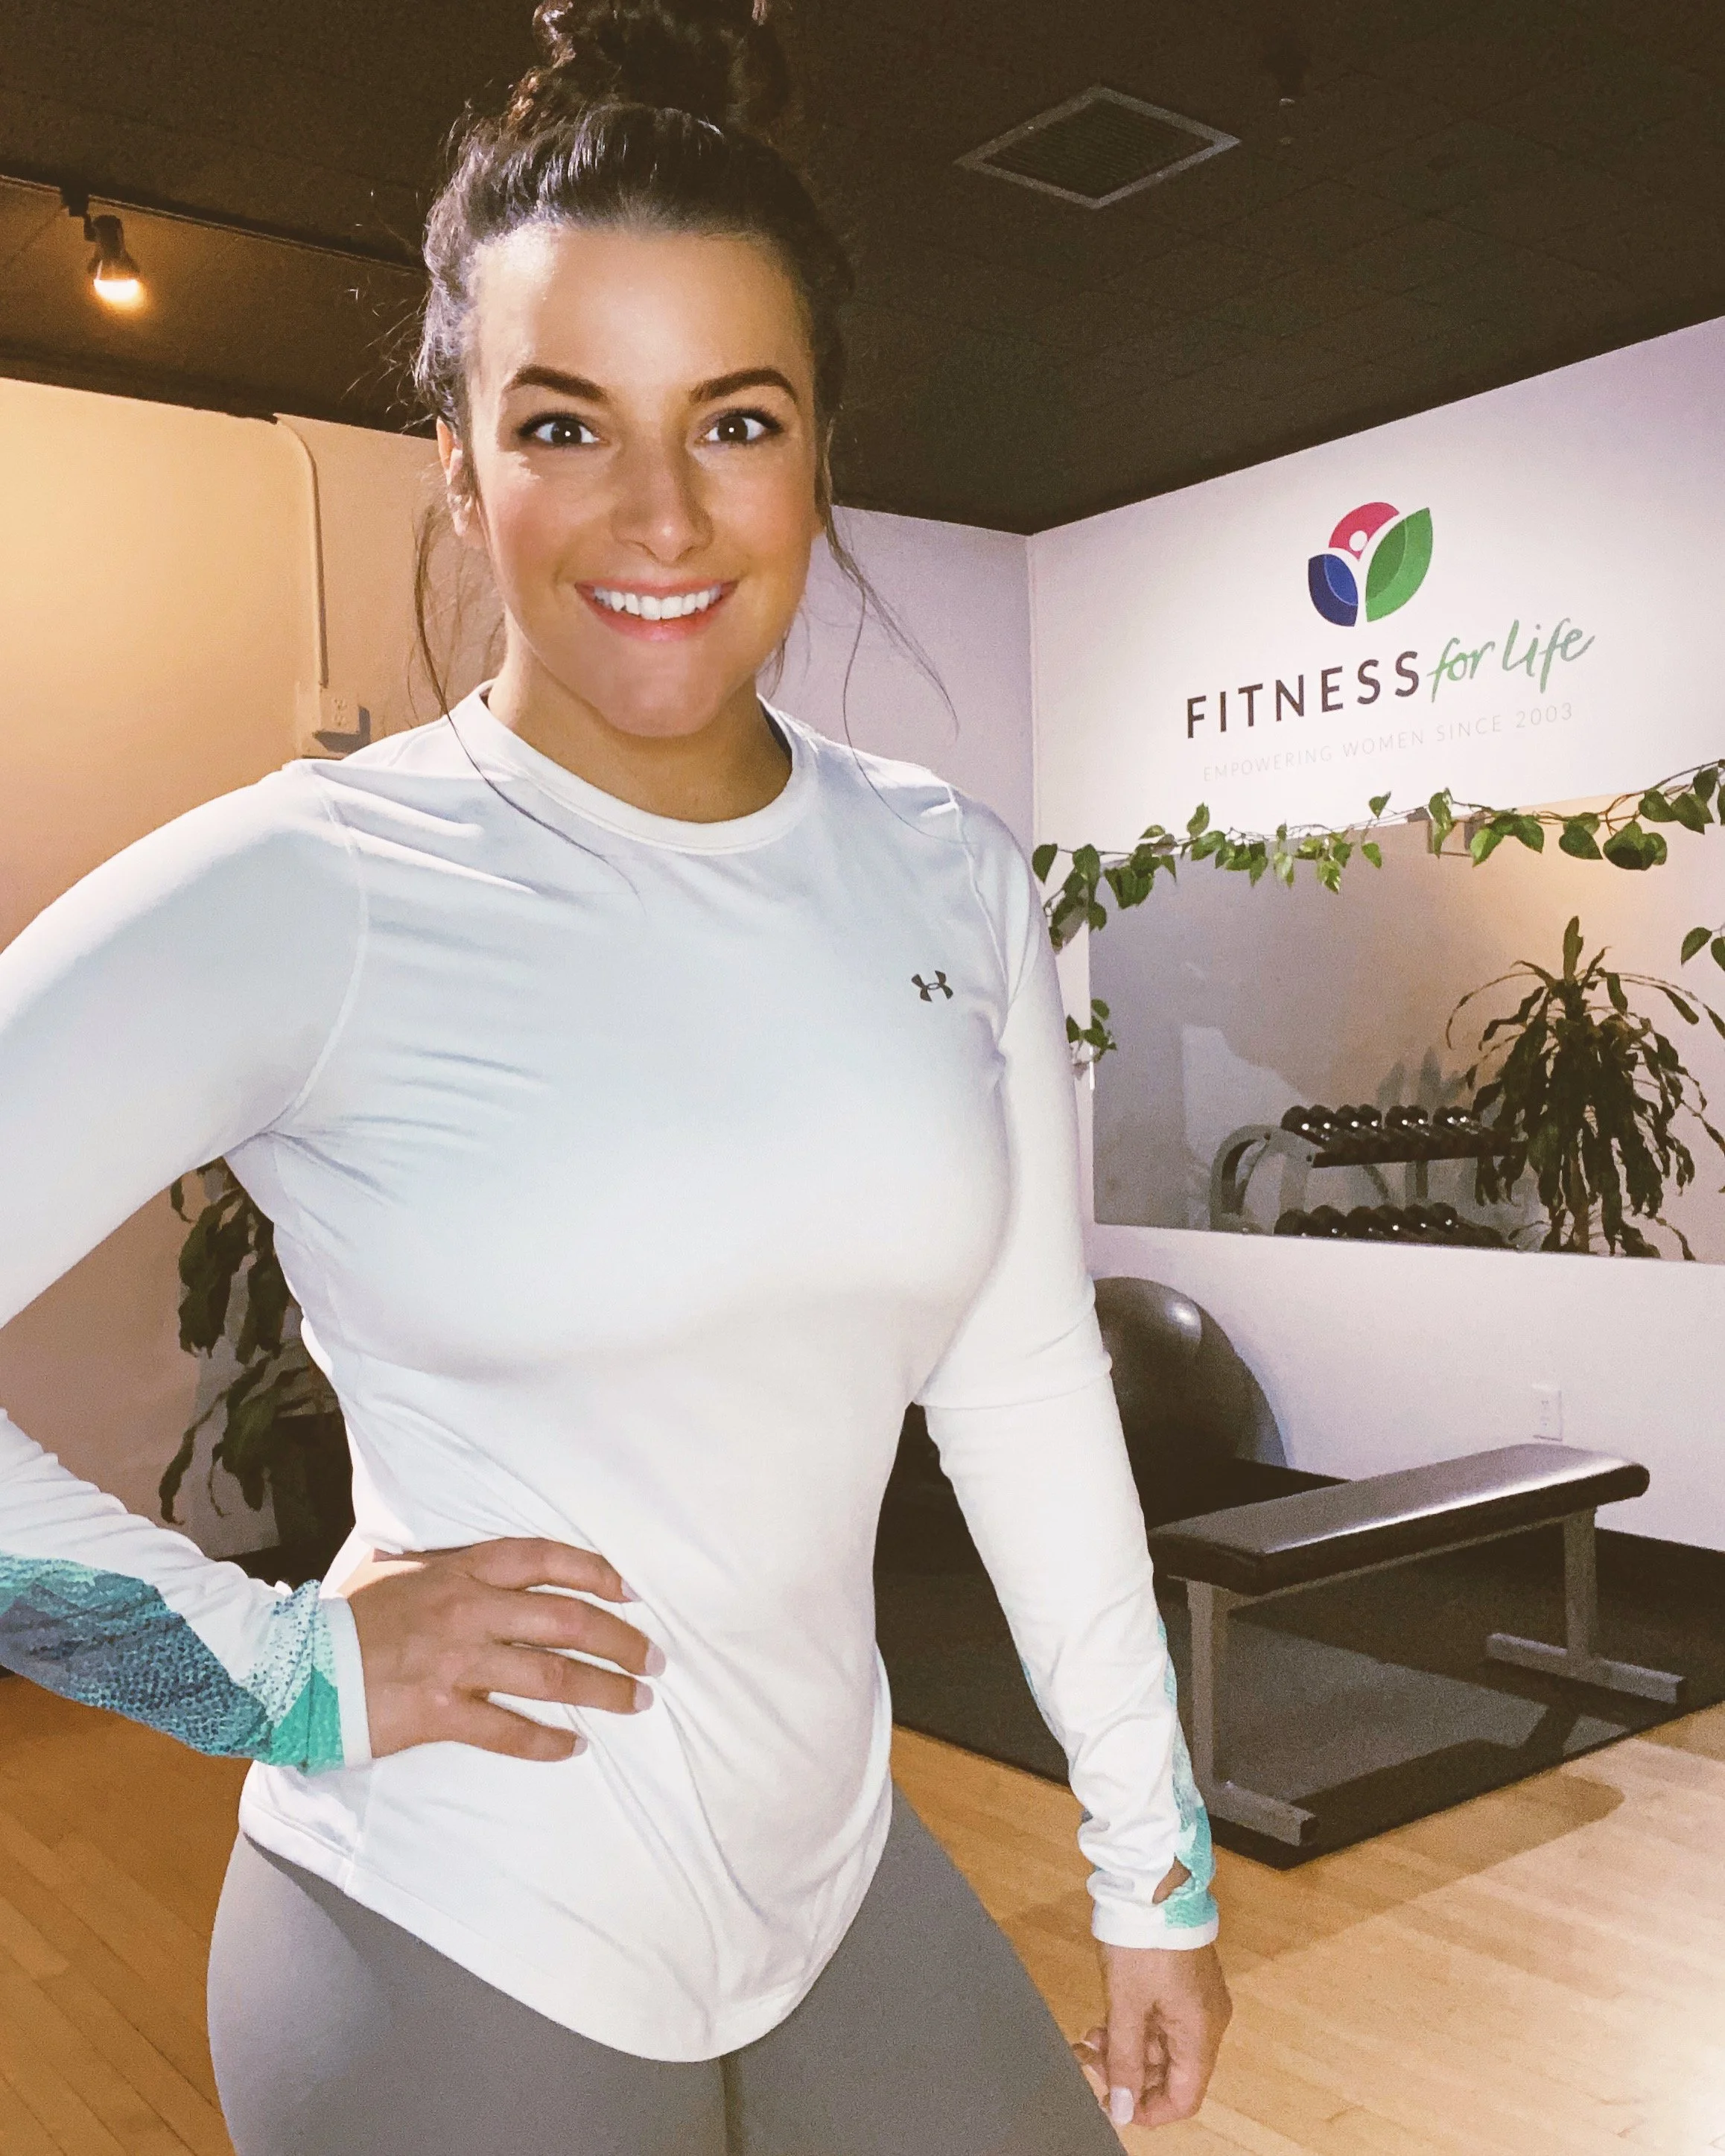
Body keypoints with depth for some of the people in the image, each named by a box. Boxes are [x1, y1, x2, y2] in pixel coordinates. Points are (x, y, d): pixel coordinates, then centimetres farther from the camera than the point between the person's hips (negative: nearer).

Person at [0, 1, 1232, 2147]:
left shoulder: (950, 879, -3)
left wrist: (1156, 1870, 7)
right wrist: (288, 1671, -16)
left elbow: (1030, 1385, 3)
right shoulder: (305, 887, -17)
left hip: (843, 1875, 5)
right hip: (459, 1957, -4)